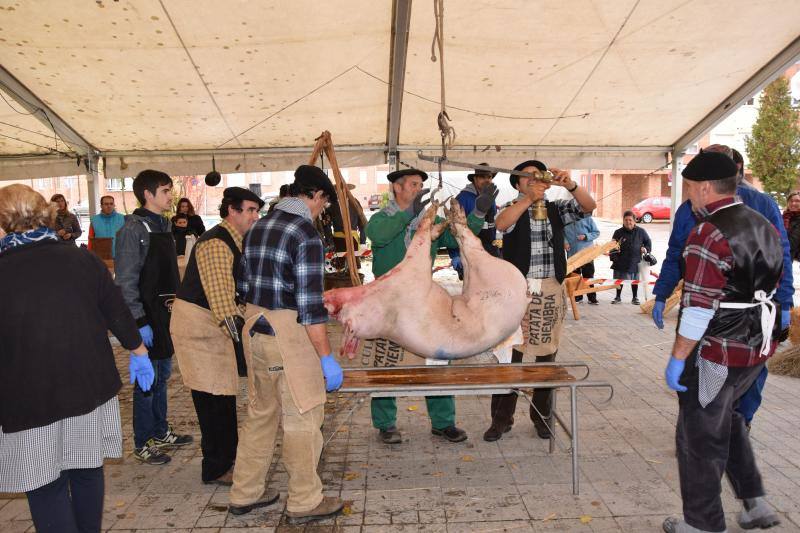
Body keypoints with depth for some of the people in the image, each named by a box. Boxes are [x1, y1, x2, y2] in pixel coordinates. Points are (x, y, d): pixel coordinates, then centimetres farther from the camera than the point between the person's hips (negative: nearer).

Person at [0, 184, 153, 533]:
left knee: (46, 488, 11)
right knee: (87, 473, 20)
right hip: (91, 389, 4)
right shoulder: (84, 260, -5)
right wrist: (139, 353, 18)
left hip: (32, 403, -4)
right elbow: (118, 315, 3)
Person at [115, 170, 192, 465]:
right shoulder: (134, 229, -14)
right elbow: (126, 280, -17)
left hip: (167, 312, 8)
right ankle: (142, 444, 15)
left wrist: (177, 303, 16)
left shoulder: (163, 225, 12)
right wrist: (140, 322, -20)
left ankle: (161, 432, 31)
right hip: (148, 316, -8)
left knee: (163, 373, 17)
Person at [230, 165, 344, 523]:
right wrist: (327, 358, -15)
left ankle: (244, 494, 33)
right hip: (288, 334, -8)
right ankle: (304, 503, 21)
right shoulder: (306, 234, -16)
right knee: (302, 419, 7)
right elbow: (309, 306, -20)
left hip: (254, 329, 8)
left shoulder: (258, 227, 9)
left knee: (260, 412, 20)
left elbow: (245, 286, 15)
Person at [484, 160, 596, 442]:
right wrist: (530, 198, -26)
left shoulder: (556, 209, 12)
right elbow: (501, 223, -18)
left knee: (547, 354, 9)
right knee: (510, 353, -1)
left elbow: (589, 206, -2)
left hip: (550, 291, 3)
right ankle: (502, 418, 9)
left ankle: (542, 416, 22)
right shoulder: (513, 208, 5)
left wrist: (570, 185, -18)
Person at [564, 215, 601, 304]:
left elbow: (596, 232, 1)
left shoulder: (587, 219, -4)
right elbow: (562, 233, 9)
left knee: (588, 276, 4)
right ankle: (577, 296, 21)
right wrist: (565, 241, -9)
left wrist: (586, 236, -15)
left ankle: (592, 297, 11)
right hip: (572, 254, 2)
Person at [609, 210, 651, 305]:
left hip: (635, 262, 0)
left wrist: (646, 249, -5)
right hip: (621, 262, 0)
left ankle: (635, 298, 25)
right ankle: (618, 297, 23)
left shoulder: (640, 231, 1)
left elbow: (648, 241, 13)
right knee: (619, 280, 7)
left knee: (635, 281, 12)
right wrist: (614, 258, -10)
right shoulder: (618, 233, -1)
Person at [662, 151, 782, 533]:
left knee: (700, 436, 6)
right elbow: (771, 286, 16)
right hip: (757, 348, 9)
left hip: (717, 354, -9)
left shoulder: (709, 234, -21)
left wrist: (677, 359, -18)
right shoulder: (765, 227, 7)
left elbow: (699, 306, -24)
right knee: (726, 419, 26)